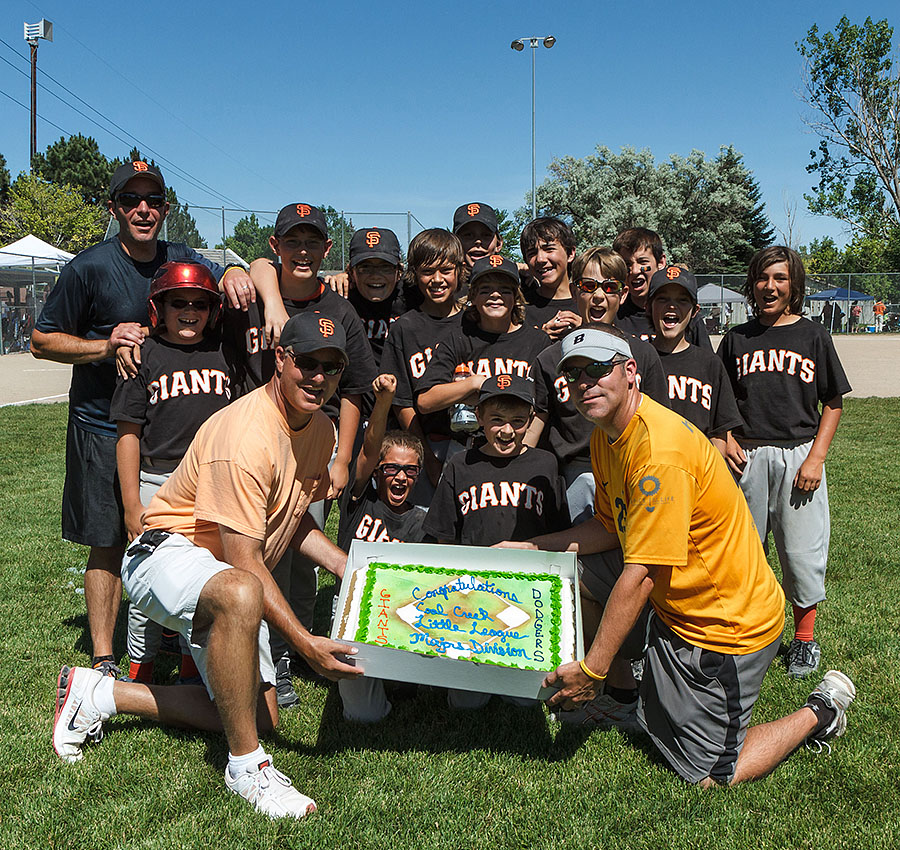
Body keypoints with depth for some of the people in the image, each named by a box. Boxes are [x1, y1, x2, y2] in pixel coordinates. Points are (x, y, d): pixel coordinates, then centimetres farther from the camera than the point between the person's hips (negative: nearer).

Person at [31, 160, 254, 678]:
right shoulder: (90, 267, -6)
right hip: (103, 427, -4)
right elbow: (43, 342, -1)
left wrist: (235, 274, -16)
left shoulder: (181, 260, 6)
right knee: (109, 544, 1)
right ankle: (104, 660, 12)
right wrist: (105, 345, -18)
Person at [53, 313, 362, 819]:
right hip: (170, 553, -9)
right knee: (240, 594, -44)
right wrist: (304, 642, -32)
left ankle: (102, 694, 16)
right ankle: (246, 765, -26)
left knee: (259, 715, 6)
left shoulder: (320, 430, 2)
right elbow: (244, 562, -28)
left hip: (224, 579, 9)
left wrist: (353, 571, 4)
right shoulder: (245, 435, -27)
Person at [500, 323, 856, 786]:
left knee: (708, 777, 5)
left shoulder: (659, 453, -30)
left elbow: (641, 575, -29)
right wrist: (529, 548, 3)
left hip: (727, 626, -8)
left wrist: (591, 670, -24)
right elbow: (610, 526, 12)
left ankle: (820, 712, 17)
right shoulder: (606, 435, 1)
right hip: (677, 611, 9)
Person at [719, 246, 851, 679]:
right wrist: (727, 440, -3)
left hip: (798, 455, -1)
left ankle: (804, 638, 20)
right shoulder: (737, 339, 7)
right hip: (747, 456, 2)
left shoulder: (813, 336, 3)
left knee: (802, 551, 1)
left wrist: (815, 459, -6)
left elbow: (833, 403, 4)